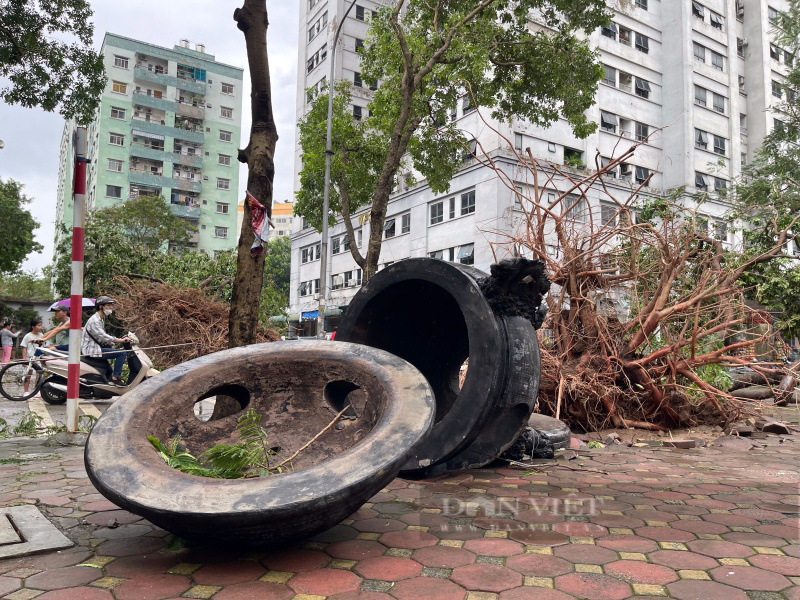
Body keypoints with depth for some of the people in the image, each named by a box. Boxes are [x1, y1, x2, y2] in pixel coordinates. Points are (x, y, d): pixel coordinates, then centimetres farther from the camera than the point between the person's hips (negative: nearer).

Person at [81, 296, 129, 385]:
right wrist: (120, 340, -26)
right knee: (122, 353, -19)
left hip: (95, 347, 11)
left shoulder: (100, 320, 17)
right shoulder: (94, 320, -16)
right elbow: (103, 336, -26)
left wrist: (119, 339, 9)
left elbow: (103, 338, 19)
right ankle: (115, 377, -16)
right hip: (91, 350, -11)